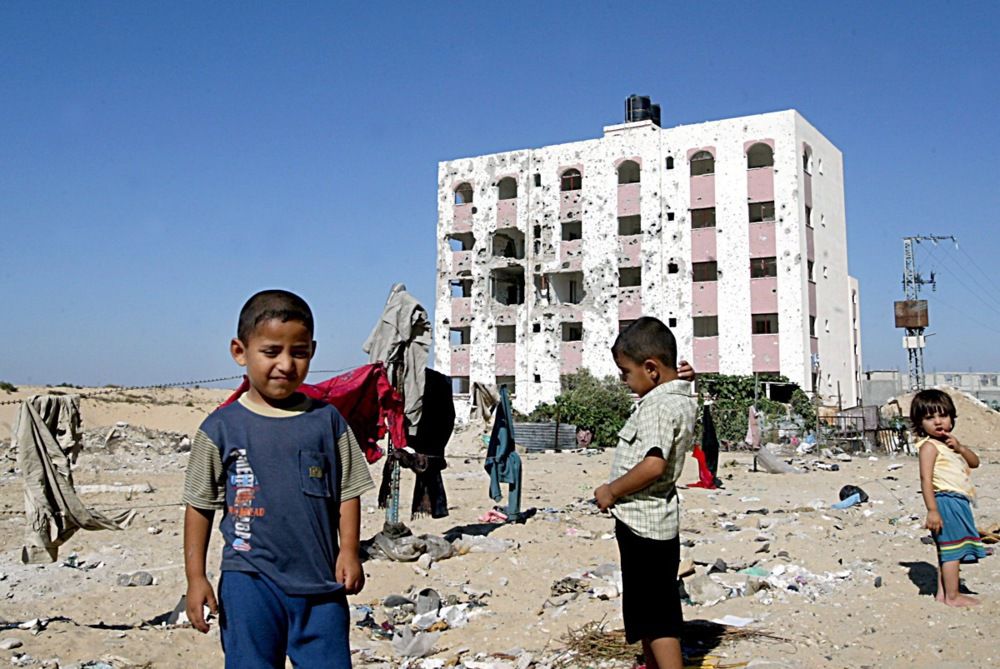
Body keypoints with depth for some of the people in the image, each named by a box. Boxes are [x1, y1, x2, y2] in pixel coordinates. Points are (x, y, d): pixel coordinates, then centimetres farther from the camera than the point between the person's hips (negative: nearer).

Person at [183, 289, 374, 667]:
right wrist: (195, 576, 0)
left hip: (320, 582, 1)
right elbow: (199, 505, 3)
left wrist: (349, 552, -4)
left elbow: (348, 493, 6)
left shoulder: (327, 421, 1)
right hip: (250, 581, -1)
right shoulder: (221, 427, -2)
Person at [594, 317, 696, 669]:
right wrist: (678, 376, 10)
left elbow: (653, 464, -32)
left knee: (656, 614, -6)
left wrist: (611, 491, -19)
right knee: (648, 607, 22)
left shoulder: (657, 405, -21)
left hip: (641, 520, -10)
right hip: (659, 518, 10)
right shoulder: (683, 398, 8)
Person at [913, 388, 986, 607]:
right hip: (946, 501, -9)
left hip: (958, 503, 9)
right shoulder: (929, 446, -11)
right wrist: (932, 510, -24)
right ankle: (952, 596, 0)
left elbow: (975, 462, 15)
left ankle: (943, 593, 21)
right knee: (952, 549, -6)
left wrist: (959, 447, -5)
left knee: (947, 550, 13)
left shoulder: (949, 444, 16)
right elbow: (926, 479, -18)